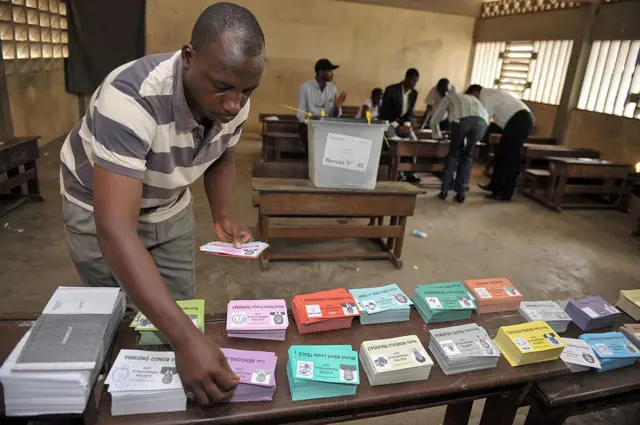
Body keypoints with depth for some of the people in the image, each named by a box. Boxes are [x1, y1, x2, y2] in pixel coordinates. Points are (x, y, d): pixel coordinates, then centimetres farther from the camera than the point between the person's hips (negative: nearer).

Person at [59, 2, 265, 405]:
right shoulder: (132, 97, -39)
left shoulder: (233, 101, -19)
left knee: (180, 312, 8)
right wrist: (187, 339, -50)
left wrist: (224, 216, -15)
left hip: (170, 208, 5)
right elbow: (115, 229, -44)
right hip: (101, 210, -4)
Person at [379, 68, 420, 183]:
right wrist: (396, 126, -23)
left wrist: (407, 124, -15)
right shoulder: (391, 90, -16)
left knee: (413, 140, -12)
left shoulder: (414, 93, 1)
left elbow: (410, 111, 6)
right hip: (388, 121, -6)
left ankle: (409, 172, -7)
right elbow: (384, 112, -17)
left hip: (403, 122, 6)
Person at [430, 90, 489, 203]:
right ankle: (461, 192, 18)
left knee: (453, 154, 20)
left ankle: (444, 190, 19)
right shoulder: (473, 98, 47)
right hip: (481, 122, 2)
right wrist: (470, 138, 54)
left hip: (461, 120, -2)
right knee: (467, 156, 21)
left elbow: (434, 120, 34)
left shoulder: (448, 97, 38)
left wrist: (438, 135, 53)